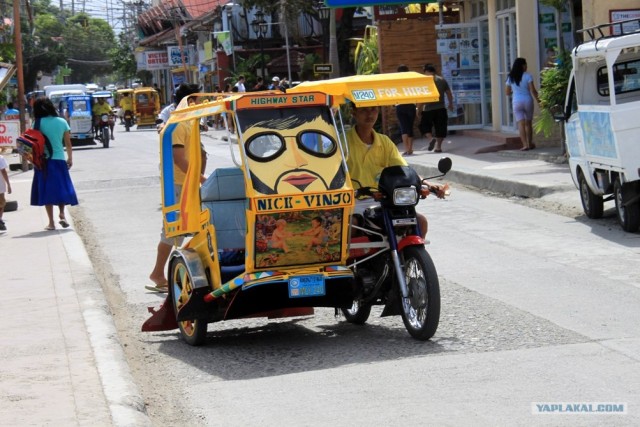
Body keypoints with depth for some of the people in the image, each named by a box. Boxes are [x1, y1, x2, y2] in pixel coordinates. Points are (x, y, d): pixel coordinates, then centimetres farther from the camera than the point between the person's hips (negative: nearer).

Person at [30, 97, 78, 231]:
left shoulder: (39, 123, -6)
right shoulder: (62, 122, 3)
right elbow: (68, 143, 6)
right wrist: (70, 158, 15)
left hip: (44, 160, -2)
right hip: (59, 159, 2)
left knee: (46, 190, 3)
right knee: (62, 188, 16)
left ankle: (51, 222, -1)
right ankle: (62, 214, -2)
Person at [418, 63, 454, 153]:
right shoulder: (442, 80, 8)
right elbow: (449, 94, 11)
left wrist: (419, 109, -5)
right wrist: (451, 104, 24)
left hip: (428, 109, -4)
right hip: (441, 108, 4)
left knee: (424, 126, 8)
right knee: (440, 128, 9)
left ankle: (432, 138, -16)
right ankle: (438, 146, 4)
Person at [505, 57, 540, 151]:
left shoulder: (511, 77, 3)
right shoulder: (528, 76, -7)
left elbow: (507, 92, 8)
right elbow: (532, 90, -11)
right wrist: (537, 98, 3)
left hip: (516, 102, 1)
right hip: (527, 101, -1)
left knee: (521, 124, -3)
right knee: (528, 123, 14)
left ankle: (525, 145, -14)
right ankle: (530, 143, 21)